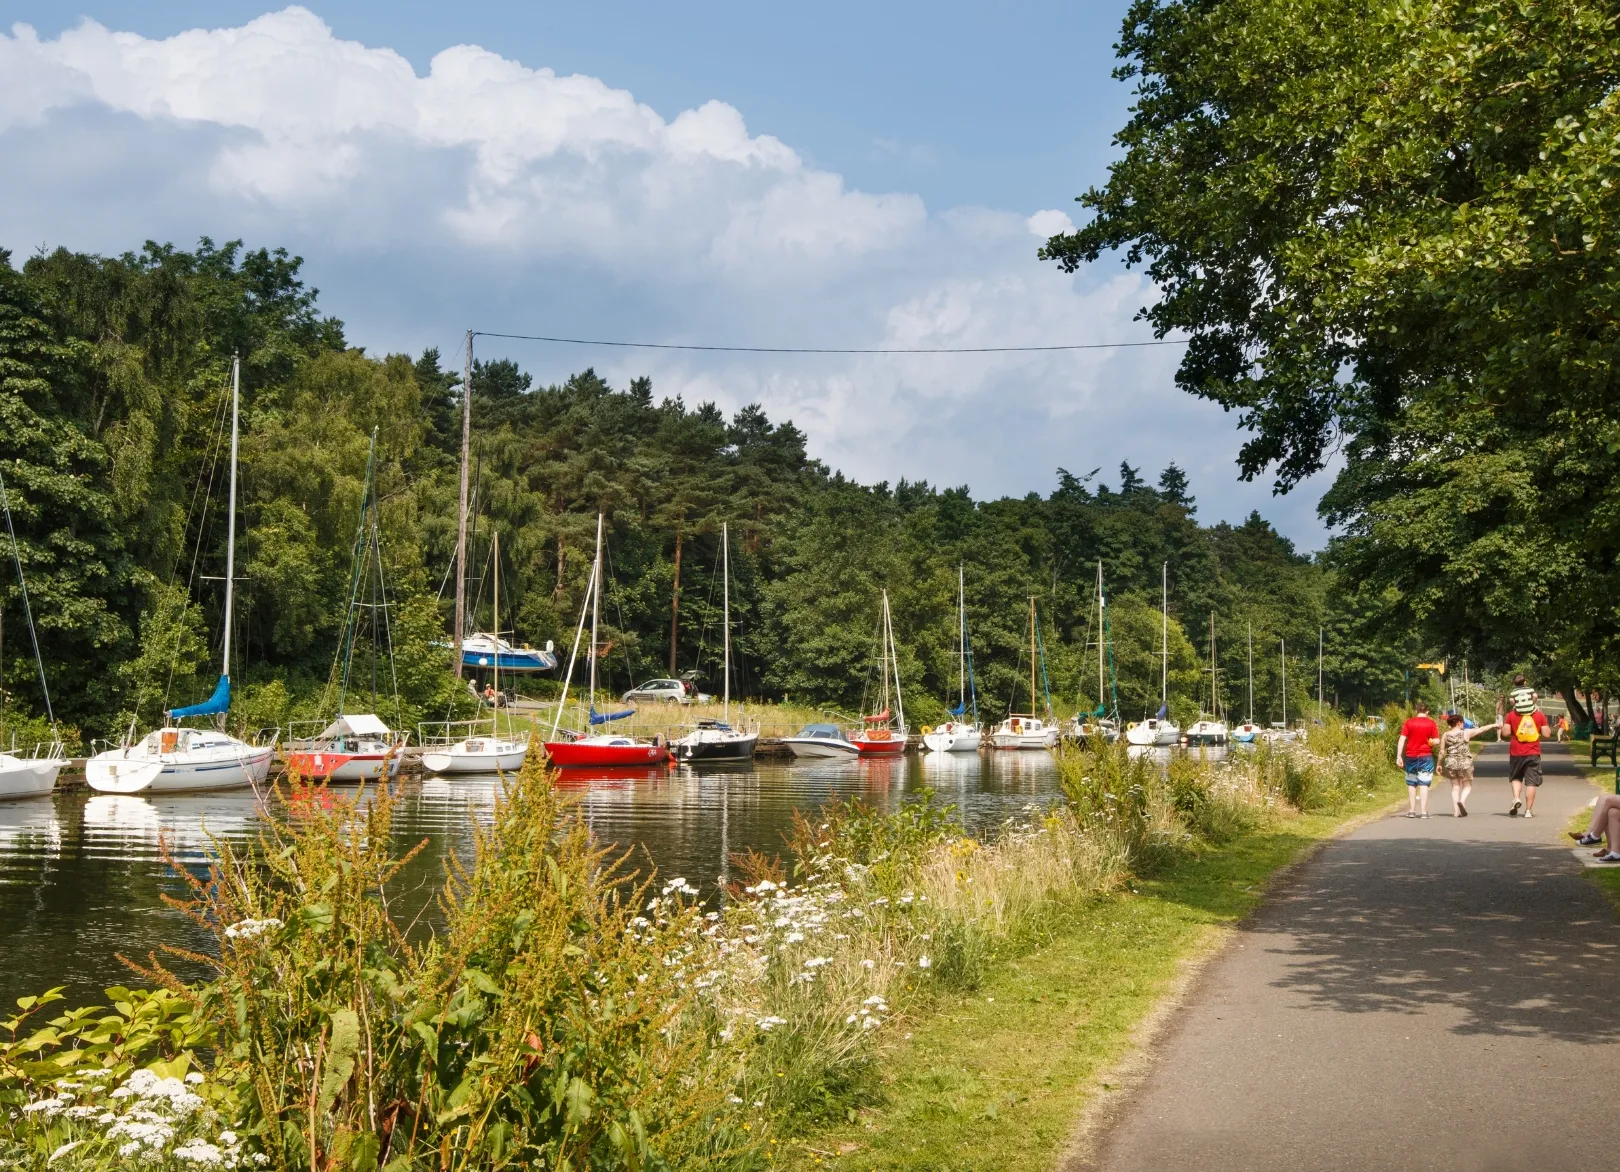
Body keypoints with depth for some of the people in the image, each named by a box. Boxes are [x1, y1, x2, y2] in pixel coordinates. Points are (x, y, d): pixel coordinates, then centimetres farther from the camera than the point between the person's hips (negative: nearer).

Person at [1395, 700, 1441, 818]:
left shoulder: (1409, 722, 0)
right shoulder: (1431, 723, -3)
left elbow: (1402, 739, -6)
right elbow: (1437, 741, -6)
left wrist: (1399, 756, -5)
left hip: (1411, 756, 1)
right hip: (1426, 756, -1)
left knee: (1411, 784, 12)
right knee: (1424, 784, 0)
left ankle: (1412, 810, 13)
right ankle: (1423, 811, -5)